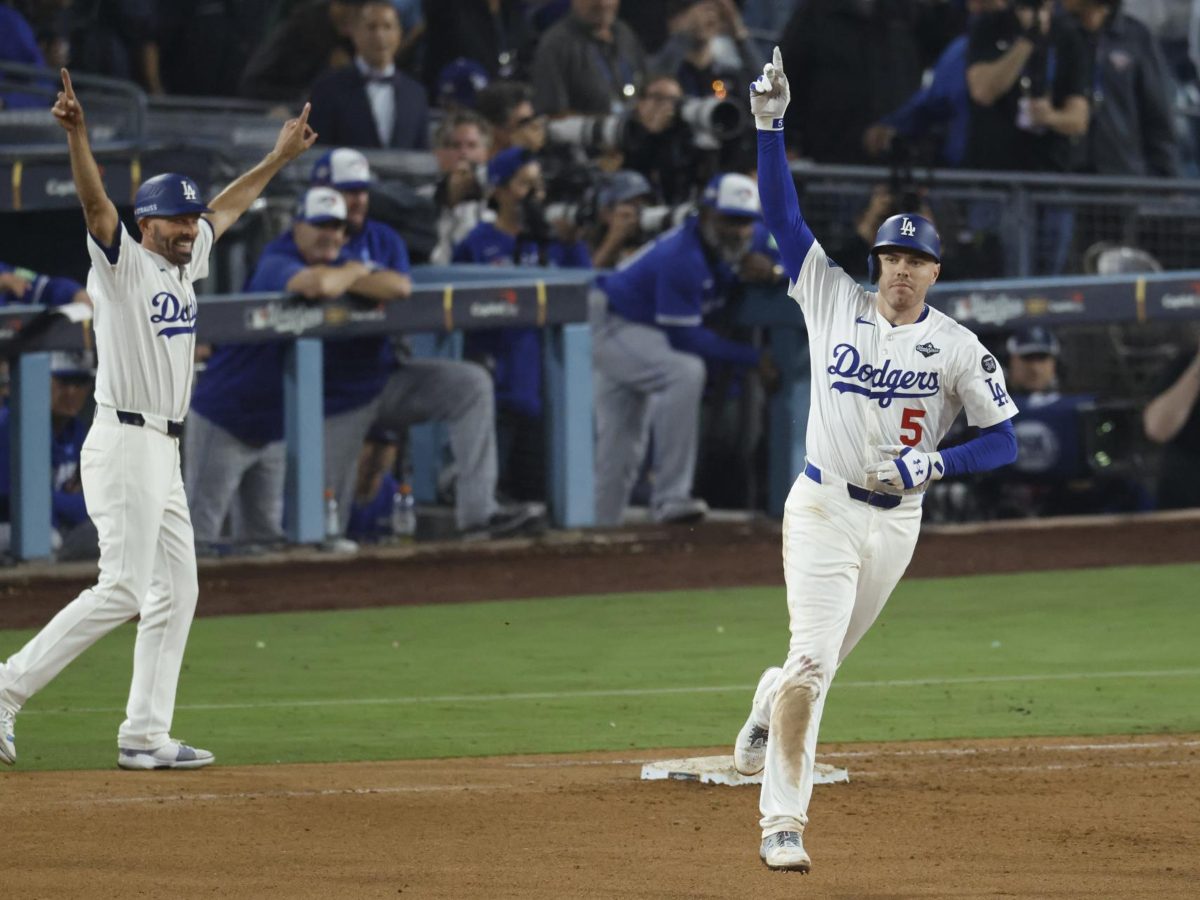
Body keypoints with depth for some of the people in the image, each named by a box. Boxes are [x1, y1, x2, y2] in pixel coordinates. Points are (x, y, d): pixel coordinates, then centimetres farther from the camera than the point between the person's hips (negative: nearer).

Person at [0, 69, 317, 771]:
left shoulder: (184, 265, 15)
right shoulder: (124, 264, -7)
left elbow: (226, 209, 31)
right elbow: (96, 203, -25)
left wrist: (280, 158, 36)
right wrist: (77, 134, -40)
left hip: (164, 453, 9)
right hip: (125, 444, -9)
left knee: (175, 593, 7)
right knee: (122, 590, -15)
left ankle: (146, 736, 8)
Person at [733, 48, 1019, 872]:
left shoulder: (959, 348, -1)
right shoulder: (834, 301, 0)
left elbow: (1005, 441, -2)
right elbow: (782, 214, -3)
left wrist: (933, 464, -18)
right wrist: (771, 124, -12)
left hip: (897, 521, 2)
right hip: (824, 509, -2)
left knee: (822, 664, 14)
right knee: (813, 660, -15)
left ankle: (772, 700, 51)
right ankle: (784, 824, -14)